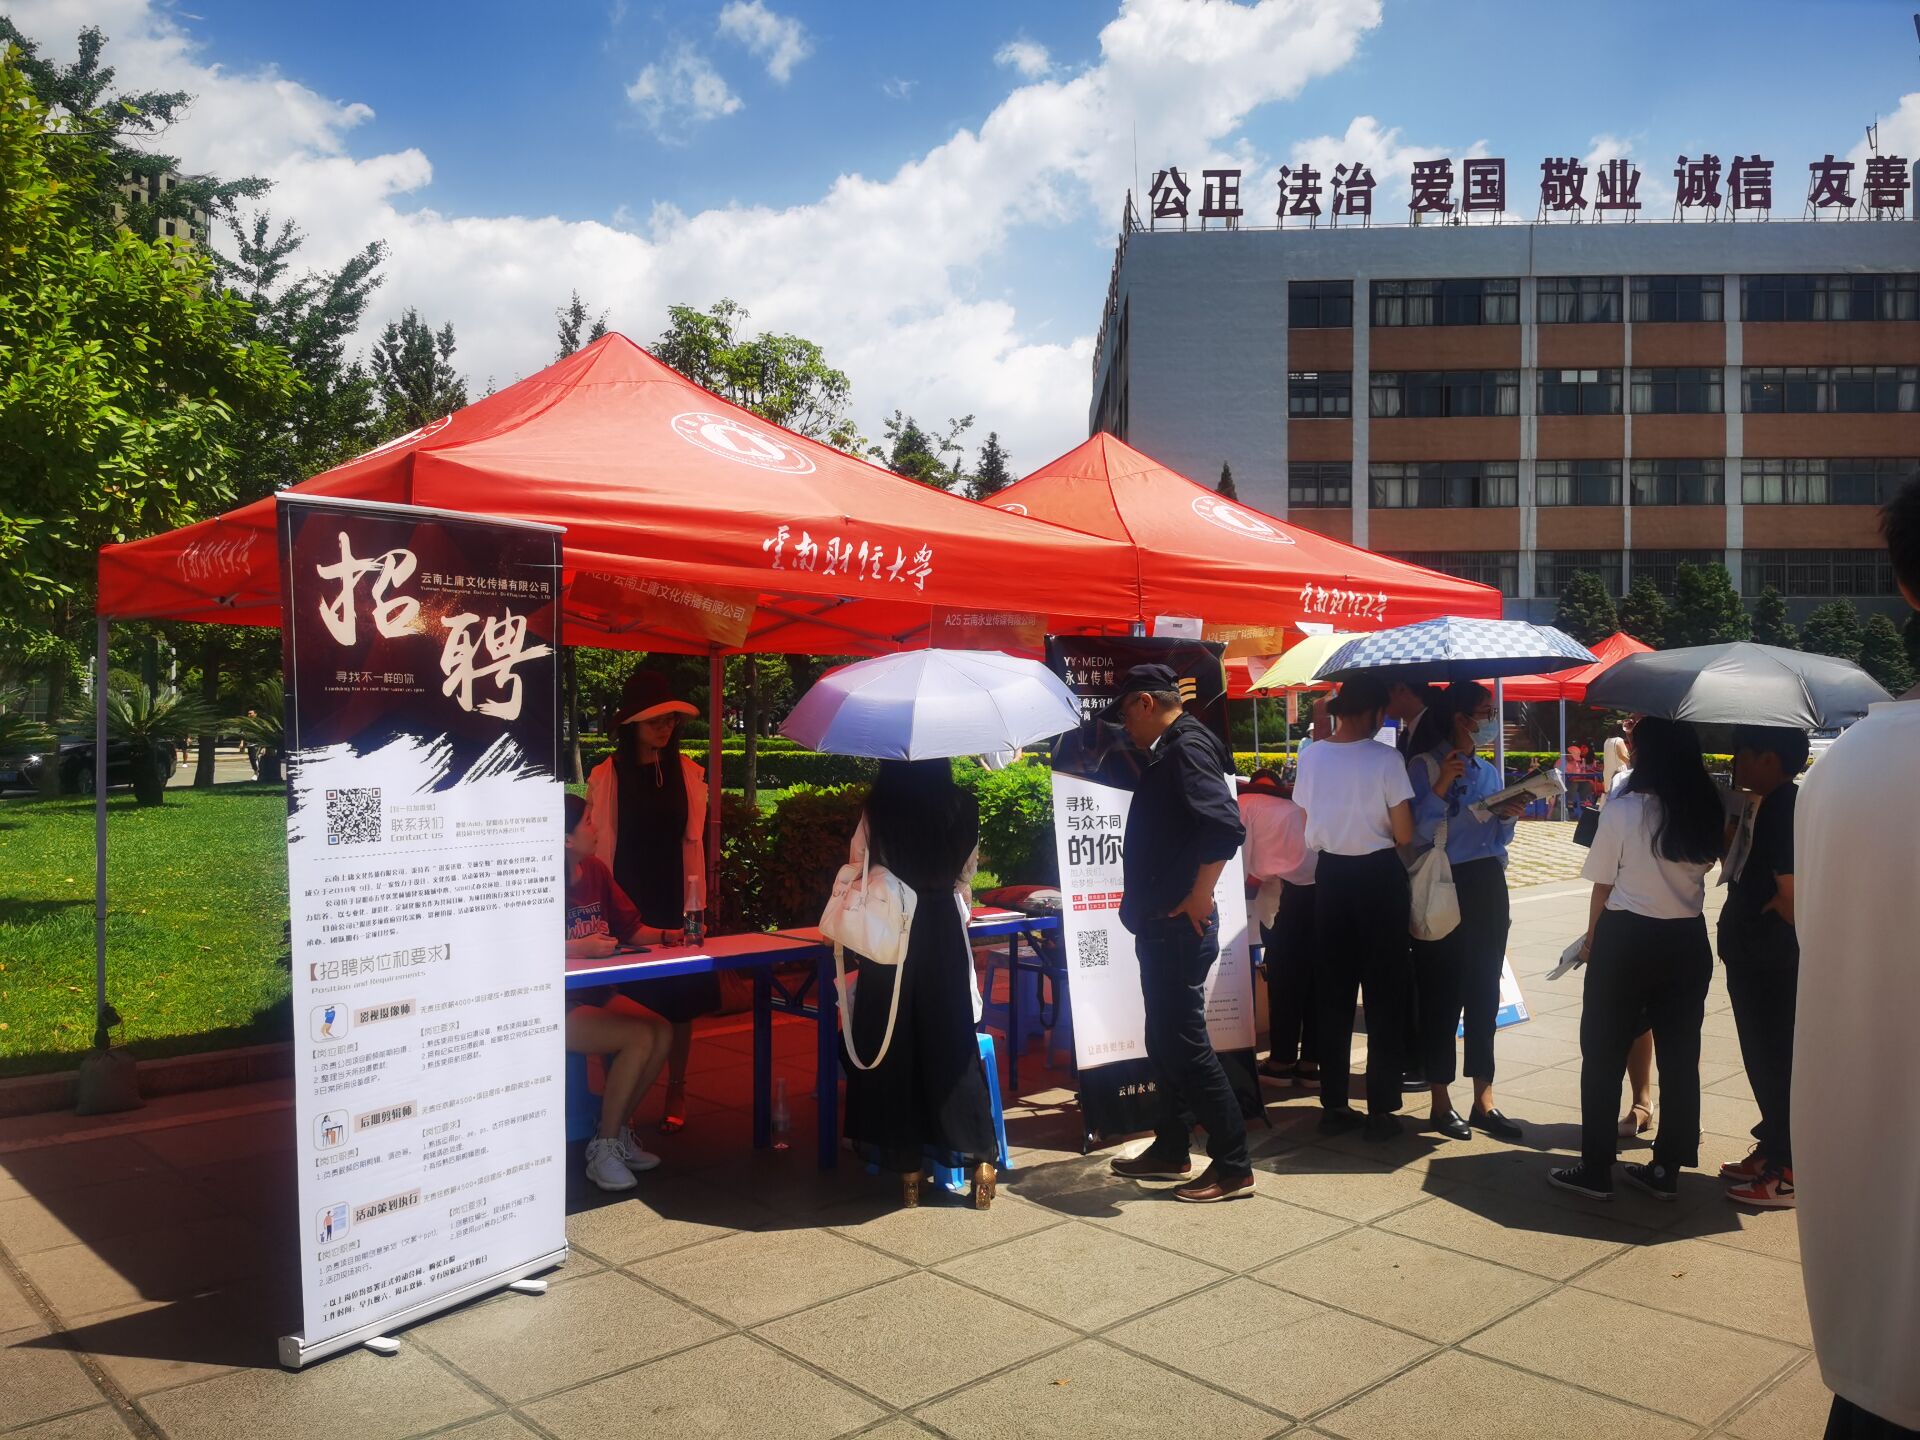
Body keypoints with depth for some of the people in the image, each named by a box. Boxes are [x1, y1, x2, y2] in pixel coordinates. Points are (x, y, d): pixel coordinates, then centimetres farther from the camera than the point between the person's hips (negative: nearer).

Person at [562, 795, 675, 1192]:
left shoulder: (595, 872, 8)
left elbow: (631, 928, 10)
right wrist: (581, 947, -33)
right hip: (556, 1004, -7)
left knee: (662, 1031, -13)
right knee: (639, 1036, -23)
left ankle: (617, 1130, 6)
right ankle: (603, 1148, -6)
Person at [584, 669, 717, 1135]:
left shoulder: (687, 773, 6)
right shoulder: (607, 776, -3)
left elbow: (693, 842, 6)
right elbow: (597, 845, -2)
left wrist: (695, 906, 1)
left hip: (674, 901, 2)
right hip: (626, 901, -2)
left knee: (680, 996, 4)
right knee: (625, 1000, 0)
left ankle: (676, 1091, 17)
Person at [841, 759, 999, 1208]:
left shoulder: (877, 810, -6)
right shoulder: (962, 807, -1)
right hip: (945, 932, 2)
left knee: (893, 1041, 7)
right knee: (951, 1041, 9)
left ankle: (907, 1165, 11)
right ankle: (980, 1157, 8)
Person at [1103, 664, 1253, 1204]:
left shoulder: (1188, 747, -16)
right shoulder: (1168, 751, 14)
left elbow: (1225, 825, -30)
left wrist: (1199, 897, -22)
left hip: (1180, 929, -10)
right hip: (1158, 925, 10)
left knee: (1187, 1046, -3)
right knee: (1164, 1042, 18)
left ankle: (1233, 1168, 6)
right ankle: (1170, 1150, 30)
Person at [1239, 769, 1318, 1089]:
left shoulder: (1244, 803, 13)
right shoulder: (1299, 804, 29)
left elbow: (1241, 855, 5)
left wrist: (1247, 893, 15)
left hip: (1284, 894, -5)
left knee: (1283, 979, 4)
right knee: (1313, 977, 10)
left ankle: (1282, 1060, 9)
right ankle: (1310, 1062, 12)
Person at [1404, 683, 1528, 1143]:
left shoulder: (1489, 772, 13)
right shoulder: (1425, 766, -7)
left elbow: (1497, 840, 17)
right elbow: (1417, 833, -15)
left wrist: (1508, 818, -2)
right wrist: (1440, 788, -25)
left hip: (1487, 886, 6)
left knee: (1485, 993, 8)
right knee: (1442, 994, 0)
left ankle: (1484, 1102, 16)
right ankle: (1441, 1103, 11)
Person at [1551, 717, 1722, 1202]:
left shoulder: (1622, 810, -12)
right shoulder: (1707, 812, 1)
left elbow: (1603, 886, -6)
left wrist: (1592, 939, 7)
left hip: (1626, 938, -4)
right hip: (1688, 942, 4)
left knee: (1603, 1055, 6)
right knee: (1680, 1056, 12)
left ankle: (1596, 1170, 10)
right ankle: (1666, 1170, 19)